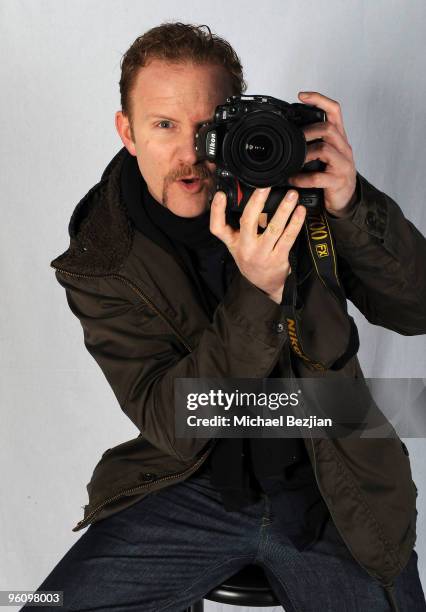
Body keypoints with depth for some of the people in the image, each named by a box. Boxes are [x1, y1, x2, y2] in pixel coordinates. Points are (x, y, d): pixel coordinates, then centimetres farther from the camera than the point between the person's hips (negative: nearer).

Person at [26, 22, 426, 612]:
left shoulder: (292, 184, -8)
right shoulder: (101, 261, -10)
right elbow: (170, 426, -18)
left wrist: (352, 205, -30)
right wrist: (259, 295, -31)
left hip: (331, 487, 1)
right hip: (194, 485, 0)